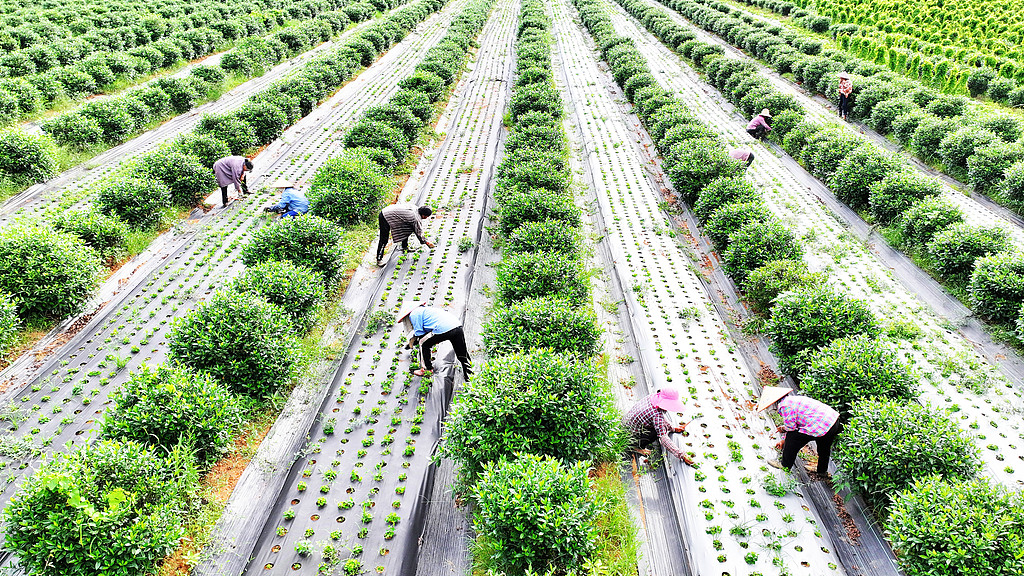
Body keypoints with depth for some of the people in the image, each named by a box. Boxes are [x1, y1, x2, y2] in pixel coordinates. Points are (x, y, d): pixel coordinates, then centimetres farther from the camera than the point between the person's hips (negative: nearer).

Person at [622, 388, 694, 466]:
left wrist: (672, 428, 21)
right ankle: (637, 446, -4)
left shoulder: (652, 397, -6)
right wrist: (682, 455, -28)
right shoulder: (657, 415, -30)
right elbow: (663, 439, -30)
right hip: (629, 435, -9)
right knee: (660, 430, -22)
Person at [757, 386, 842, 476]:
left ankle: (785, 465, 19)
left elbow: (790, 427, -11)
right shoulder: (793, 399, 19)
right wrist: (784, 440, 34)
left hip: (821, 427, -10)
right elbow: (793, 425, 29)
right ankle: (822, 470, 54)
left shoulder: (785, 406, -14)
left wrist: (783, 429, 12)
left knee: (792, 437, 5)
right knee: (824, 449, 33)